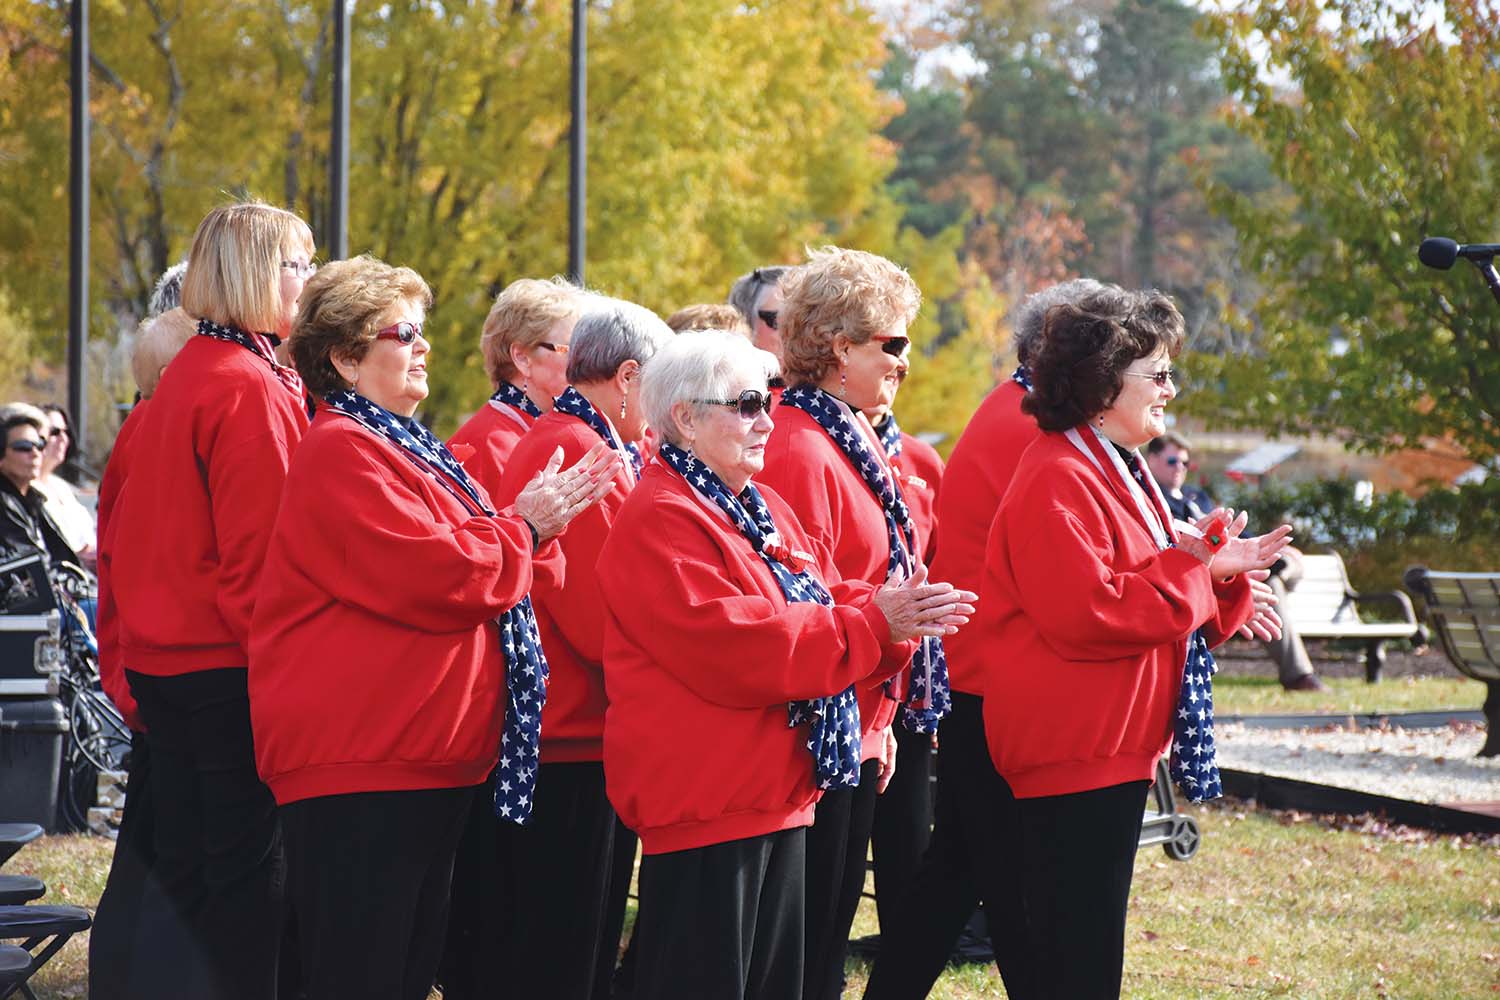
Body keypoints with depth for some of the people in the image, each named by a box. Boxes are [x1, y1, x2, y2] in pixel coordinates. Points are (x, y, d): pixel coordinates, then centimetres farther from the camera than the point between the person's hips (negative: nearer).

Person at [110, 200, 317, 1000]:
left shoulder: (184, 377, 12)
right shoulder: (252, 388, -16)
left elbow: (130, 531, 16)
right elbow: (259, 547, -19)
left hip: (161, 658, 9)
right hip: (228, 664, -9)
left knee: (181, 867, 11)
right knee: (249, 872, -2)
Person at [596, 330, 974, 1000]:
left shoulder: (764, 510, 16)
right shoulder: (660, 522, -14)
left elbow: (825, 602, 15)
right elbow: (730, 646, -24)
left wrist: (901, 617, -8)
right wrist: (871, 623, -21)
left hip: (778, 794, 10)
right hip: (705, 808, -10)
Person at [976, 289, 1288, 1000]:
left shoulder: (1115, 469, 17)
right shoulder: (1058, 481, -18)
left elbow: (1140, 592, 23)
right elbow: (1085, 613, -27)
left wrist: (1222, 577, 4)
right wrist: (1195, 569, -20)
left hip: (1111, 749, 11)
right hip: (1075, 756, -11)